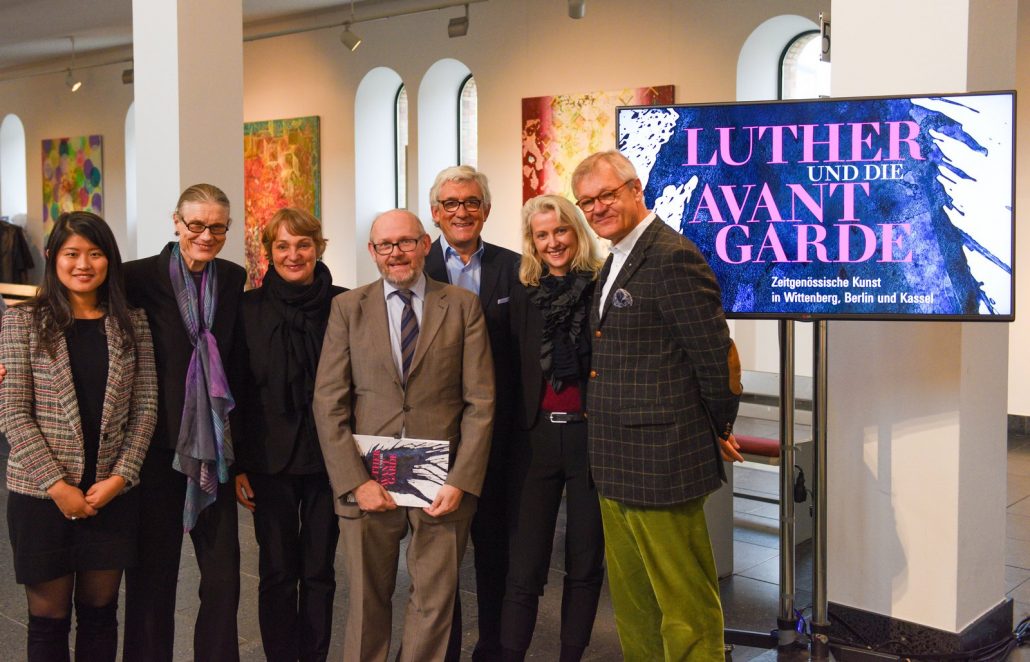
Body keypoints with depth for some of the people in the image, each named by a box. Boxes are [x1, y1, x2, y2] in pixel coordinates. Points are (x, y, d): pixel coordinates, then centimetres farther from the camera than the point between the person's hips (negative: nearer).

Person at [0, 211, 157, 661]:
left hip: (112, 494, 2)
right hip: (42, 494, -2)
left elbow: (145, 406, 2)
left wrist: (120, 476, -8)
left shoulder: (131, 323, 4)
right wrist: (57, 485, -13)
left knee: (99, 611, 13)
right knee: (48, 619, 8)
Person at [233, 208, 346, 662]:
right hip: (270, 459, 0)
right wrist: (236, 464, -1)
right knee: (277, 571, 7)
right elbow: (235, 391, 2)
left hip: (329, 458, 0)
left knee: (319, 570, 9)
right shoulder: (249, 308, 0)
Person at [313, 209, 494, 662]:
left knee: (435, 601, 8)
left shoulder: (462, 306, 3)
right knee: (367, 601, 11)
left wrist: (461, 481, -9)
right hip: (367, 481, 0)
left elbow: (480, 402, 0)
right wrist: (355, 481, -9)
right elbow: (328, 403, 0)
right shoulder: (347, 308, 5)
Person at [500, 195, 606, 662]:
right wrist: (514, 430, 2)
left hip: (591, 434, -1)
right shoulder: (524, 295, 6)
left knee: (585, 563, 10)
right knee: (524, 567, 2)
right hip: (536, 436, 1)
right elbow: (515, 372, 7)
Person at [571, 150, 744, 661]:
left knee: (684, 604, 1)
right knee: (631, 599, 17)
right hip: (616, 464, 10)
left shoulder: (673, 257, -15)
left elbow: (715, 353, -15)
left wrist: (721, 428, -3)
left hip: (661, 461, -9)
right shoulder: (615, 261, 16)